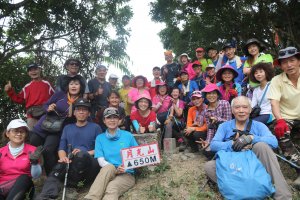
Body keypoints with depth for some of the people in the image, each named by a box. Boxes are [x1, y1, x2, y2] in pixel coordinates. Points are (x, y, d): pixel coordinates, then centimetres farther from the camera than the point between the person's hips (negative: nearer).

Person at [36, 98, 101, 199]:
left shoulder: (95, 127, 9)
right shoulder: (67, 128, 20)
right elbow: (61, 148, 11)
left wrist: (85, 154, -16)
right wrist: (63, 157, -12)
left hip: (90, 165, -2)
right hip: (71, 164, 3)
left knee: (81, 155, -35)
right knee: (59, 168, -30)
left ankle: (71, 182, -14)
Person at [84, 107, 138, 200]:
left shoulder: (128, 135, 8)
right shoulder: (100, 138, 10)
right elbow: (101, 160, 0)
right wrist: (115, 170, -18)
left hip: (127, 175, -1)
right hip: (107, 174, 1)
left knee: (112, 187, -34)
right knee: (109, 167, -35)